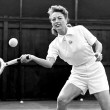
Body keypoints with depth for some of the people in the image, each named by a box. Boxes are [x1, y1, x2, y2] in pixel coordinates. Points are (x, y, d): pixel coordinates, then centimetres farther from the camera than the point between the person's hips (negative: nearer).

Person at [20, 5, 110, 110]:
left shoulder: (79, 29, -8)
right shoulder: (54, 44, -5)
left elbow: (98, 44, 2)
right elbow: (49, 63, -21)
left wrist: (98, 53, -20)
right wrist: (32, 57, -37)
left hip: (95, 71, -2)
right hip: (78, 73, 2)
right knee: (61, 100, -16)